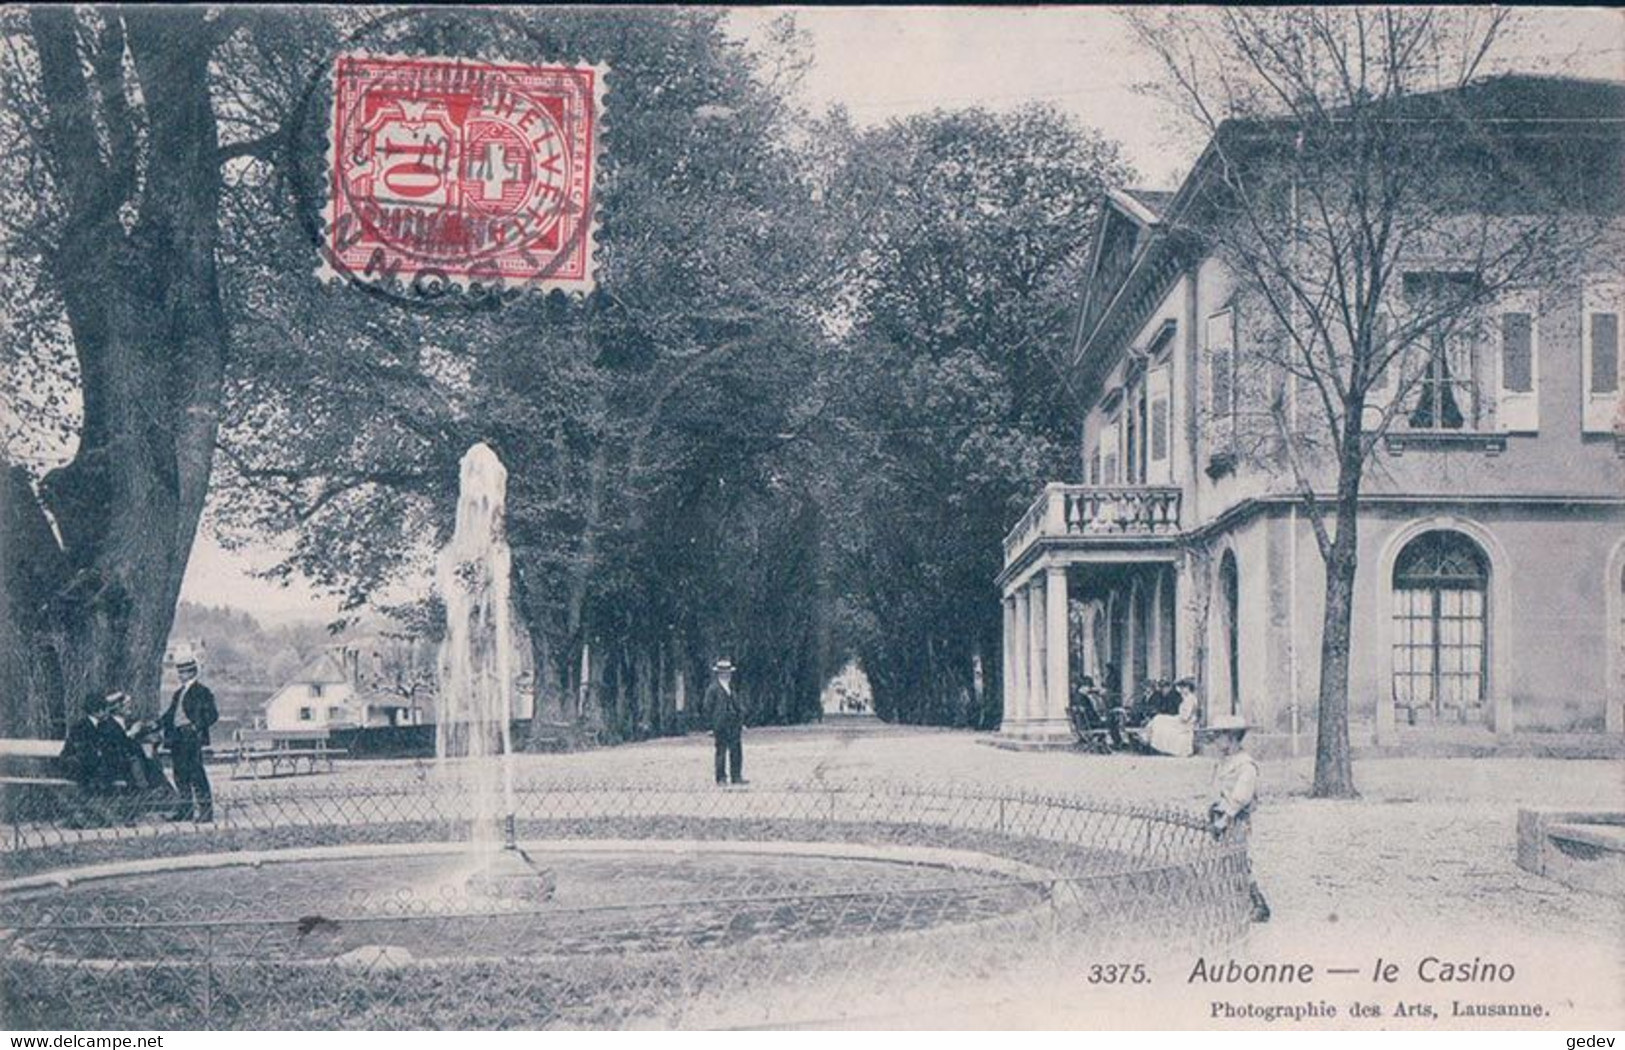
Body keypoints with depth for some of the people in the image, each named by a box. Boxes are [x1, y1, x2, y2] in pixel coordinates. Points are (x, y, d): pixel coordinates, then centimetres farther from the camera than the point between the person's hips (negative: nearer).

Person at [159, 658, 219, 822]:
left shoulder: (201, 691, -4)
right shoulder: (178, 693, 20)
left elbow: (212, 714, -9)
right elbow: (169, 714, 23)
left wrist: (197, 726, -19)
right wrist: (156, 724, 9)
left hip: (192, 738, -8)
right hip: (177, 738, 8)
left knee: (196, 774, -9)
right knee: (181, 775, 10)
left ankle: (206, 809, -5)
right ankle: (186, 809, 17)